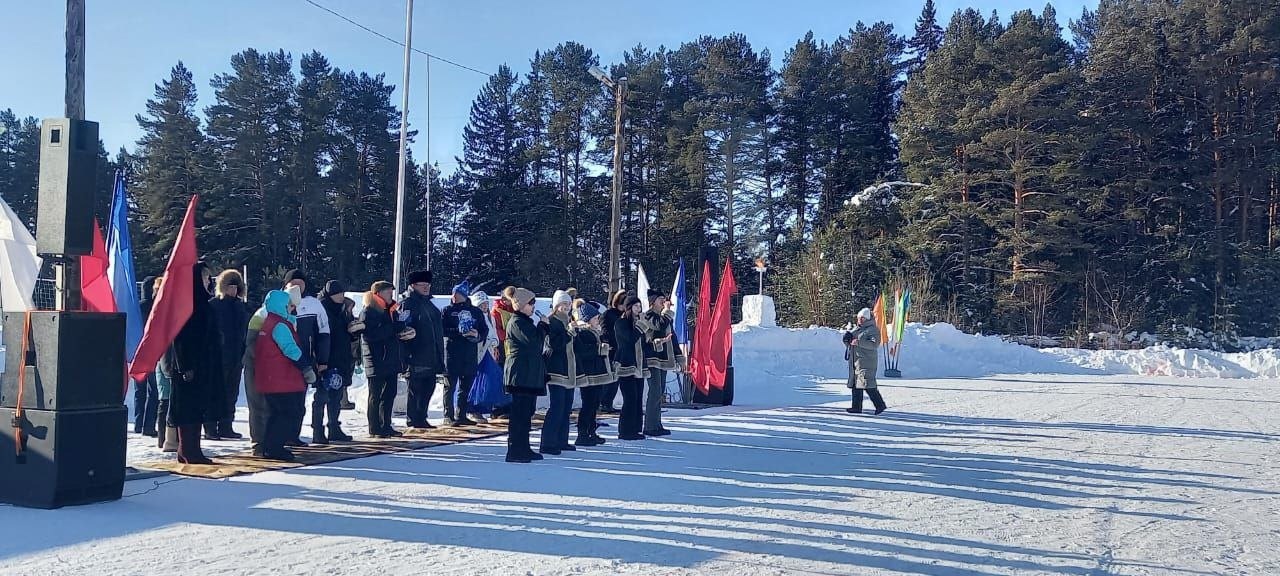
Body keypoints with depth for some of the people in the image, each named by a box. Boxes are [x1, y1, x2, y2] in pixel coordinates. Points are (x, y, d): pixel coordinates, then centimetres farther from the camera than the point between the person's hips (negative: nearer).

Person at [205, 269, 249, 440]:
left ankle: (225, 427, 17)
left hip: (236, 357, 6)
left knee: (231, 394, 10)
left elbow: (245, 332, 16)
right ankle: (210, 429, 2)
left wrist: (245, 353, 9)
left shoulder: (240, 306, 13)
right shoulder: (212, 305, -4)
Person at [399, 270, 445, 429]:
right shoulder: (407, 303, -8)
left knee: (428, 386, 13)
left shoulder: (428, 303, 20)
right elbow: (405, 327, -17)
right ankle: (414, 420, 4)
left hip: (431, 356, 9)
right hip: (417, 357, -9)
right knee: (416, 388, -3)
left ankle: (421, 419, 23)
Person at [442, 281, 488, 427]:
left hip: (471, 354, 4)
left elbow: (485, 330, 11)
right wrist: (457, 331, -18)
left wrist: (477, 335, -10)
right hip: (452, 352, -3)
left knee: (465, 387, 9)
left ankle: (461, 415, 17)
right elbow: (442, 330, -6)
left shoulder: (476, 312, 11)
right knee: (450, 385, -2)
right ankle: (448, 416, 3)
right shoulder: (448, 310, 3)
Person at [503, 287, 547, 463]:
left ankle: (523, 448, 19)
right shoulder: (516, 323, -11)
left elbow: (536, 344, 23)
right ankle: (514, 451, -6)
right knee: (520, 412, -9)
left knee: (527, 412, 13)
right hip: (520, 374, -10)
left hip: (530, 374, 10)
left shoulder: (526, 322, 20)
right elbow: (534, 341, -20)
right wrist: (543, 326, -8)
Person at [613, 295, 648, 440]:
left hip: (638, 366, 8)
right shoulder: (620, 323, -4)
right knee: (630, 398, -11)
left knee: (638, 399, 5)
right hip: (626, 365, -8)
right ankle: (625, 431, -6)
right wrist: (640, 324, -14)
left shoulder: (637, 323, 19)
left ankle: (634, 429, 10)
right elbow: (630, 338, -19)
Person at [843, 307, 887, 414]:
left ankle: (880, 404, -1)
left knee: (867, 384, -12)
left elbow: (875, 344, -19)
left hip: (866, 362, -8)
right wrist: (848, 339, 3)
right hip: (855, 361, 8)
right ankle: (857, 407, 12)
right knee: (855, 384, 8)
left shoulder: (873, 329, -6)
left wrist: (859, 342, -26)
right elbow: (849, 341, 28)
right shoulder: (857, 329, 19)